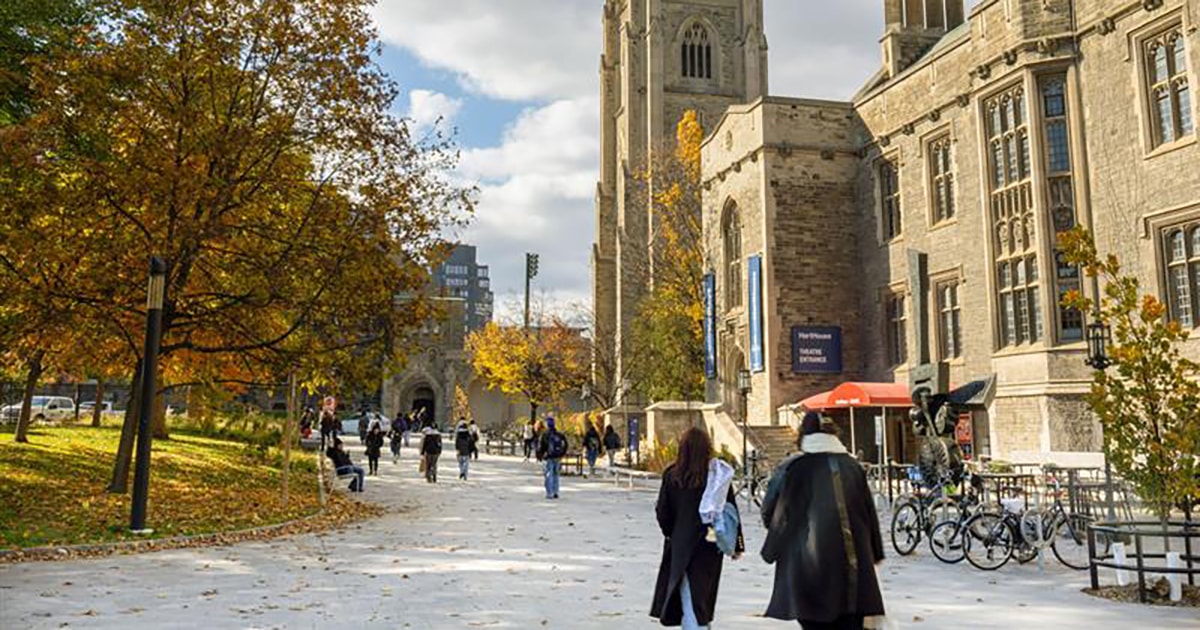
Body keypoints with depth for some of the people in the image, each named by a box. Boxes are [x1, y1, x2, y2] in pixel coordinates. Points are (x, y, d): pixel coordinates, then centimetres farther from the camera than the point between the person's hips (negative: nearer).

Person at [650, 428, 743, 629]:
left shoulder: (671, 475, -9)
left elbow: (662, 512, -2)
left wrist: (670, 534, 16)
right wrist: (737, 544, 5)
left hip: (682, 545, -1)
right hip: (711, 544, 1)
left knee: (690, 597, 3)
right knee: (702, 592, 17)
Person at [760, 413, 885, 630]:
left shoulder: (791, 469, -7)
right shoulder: (853, 466, 3)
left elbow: (769, 513, -1)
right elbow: (870, 514, 9)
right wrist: (874, 555, 20)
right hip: (853, 569, 3)